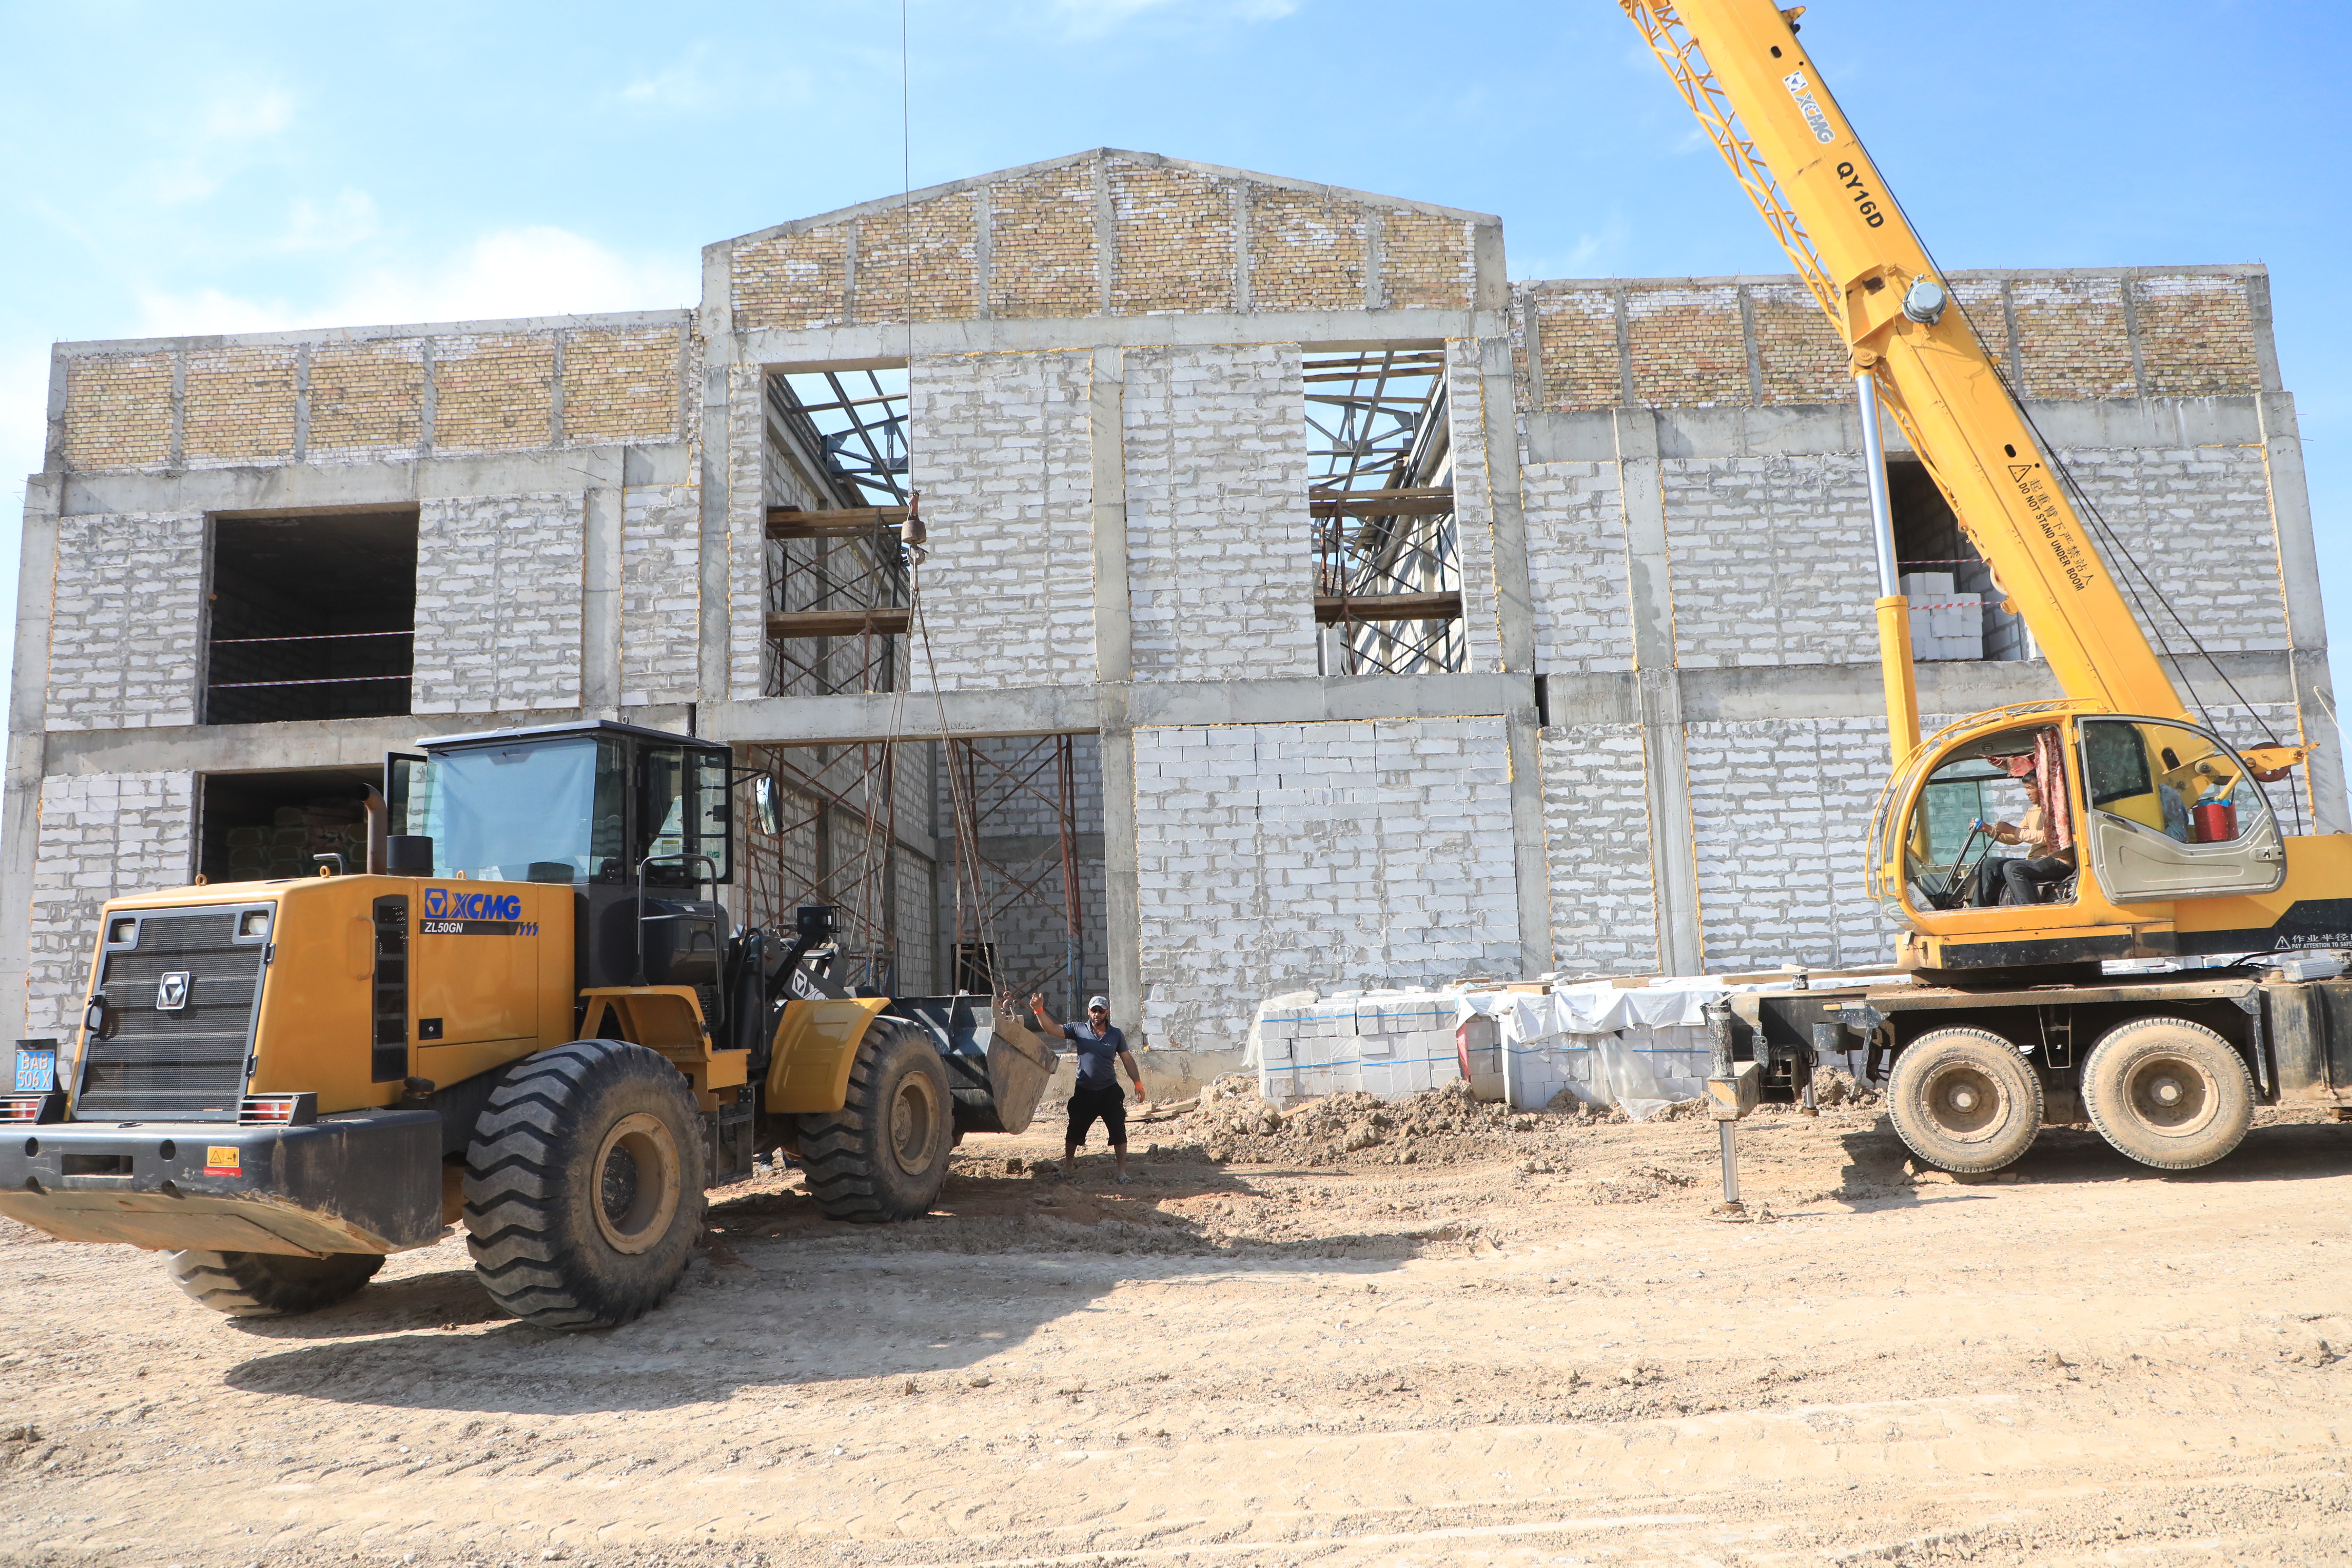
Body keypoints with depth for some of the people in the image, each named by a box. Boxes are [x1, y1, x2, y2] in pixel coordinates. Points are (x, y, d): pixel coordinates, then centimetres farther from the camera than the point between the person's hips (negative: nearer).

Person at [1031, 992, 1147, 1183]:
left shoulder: (1116, 1035, 2)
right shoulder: (1079, 1030, -2)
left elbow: (1127, 1059, 8)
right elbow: (1052, 1029, -11)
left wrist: (1138, 1083, 3)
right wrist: (1039, 1010, -26)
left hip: (1110, 1091, 0)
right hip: (1084, 1092, 0)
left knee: (1119, 1131, -3)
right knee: (1075, 1131, 9)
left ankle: (1122, 1171, 5)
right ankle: (1068, 1165, 29)